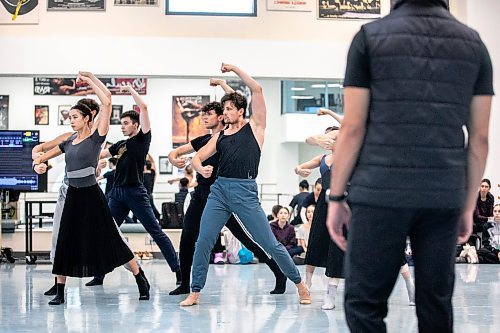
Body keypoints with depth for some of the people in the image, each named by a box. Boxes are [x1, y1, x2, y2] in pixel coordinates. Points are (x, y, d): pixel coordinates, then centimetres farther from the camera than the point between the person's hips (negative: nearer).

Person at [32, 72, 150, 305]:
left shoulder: (96, 138, -7)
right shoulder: (69, 142, 11)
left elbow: (106, 103, -16)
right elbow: (45, 155, 25)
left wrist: (90, 82, -11)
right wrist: (38, 161, 3)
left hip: (91, 196, -6)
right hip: (72, 196, 6)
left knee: (110, 239, -3)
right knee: (65, 243, 4)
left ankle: (141, 280, 7)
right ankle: (59, 292, 10)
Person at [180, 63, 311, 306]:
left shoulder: (255, 127, 6)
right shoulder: (220, 136, 17)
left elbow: (257, 90, -2)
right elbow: (196, 158, 13)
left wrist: (235, 69, 2)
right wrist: (201, 169, -10)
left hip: (245, 193, -4)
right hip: (219, 190, 4)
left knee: (270, 244, -2)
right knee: (203, 241, -5)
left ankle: (300, 285, 12)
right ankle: (195, 293, 4)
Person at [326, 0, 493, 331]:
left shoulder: (371, 36, 0)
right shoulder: (474, 43, 8)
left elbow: (353, 128, -3)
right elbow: (479, 137, 8)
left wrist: (336, 197, 4)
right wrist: (469, 205, 16)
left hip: (380, 193, -3)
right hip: (444, 197, 3)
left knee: (364, 304, 3)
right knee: (436, 304, 10)